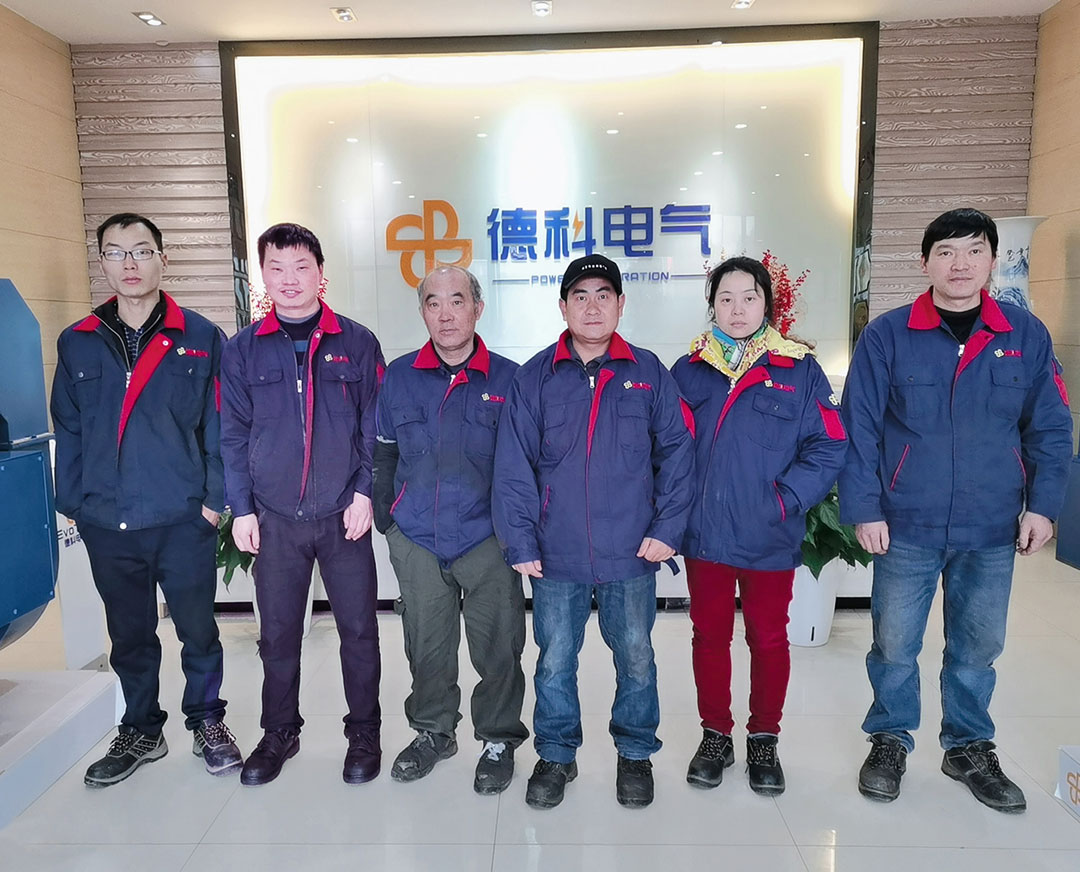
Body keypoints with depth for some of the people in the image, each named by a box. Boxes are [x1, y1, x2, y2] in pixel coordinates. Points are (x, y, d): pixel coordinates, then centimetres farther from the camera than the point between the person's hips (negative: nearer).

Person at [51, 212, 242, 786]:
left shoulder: (200, 338, -2)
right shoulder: (77, 344, 6)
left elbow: (219, 425, -2)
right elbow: (67, 431, 9)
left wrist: (215, 497, -7)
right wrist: (72, 503, 5)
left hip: (184, 520, -2)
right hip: (106, 524, 3)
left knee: (197, 629, 10)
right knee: (129, 635, 17)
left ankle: (206, 721, 32)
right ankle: (140, 731, 35)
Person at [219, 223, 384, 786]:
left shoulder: (357, 343, 1)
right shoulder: (243, 349, 5)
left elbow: (374, 427, 1)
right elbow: (232, 434, 5)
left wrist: (365, 492, -7)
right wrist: (241, 508, 0)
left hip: (344, 516, -1)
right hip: (274, 519, 1)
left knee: (358, 629, 8)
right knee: (277, 633, 13)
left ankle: (364, 733, 27)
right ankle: (279, 733, 33)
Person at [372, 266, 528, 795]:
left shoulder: (508, 379, -4)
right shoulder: (398, 377, 3)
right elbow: (383, 452, 12)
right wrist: (385, 514, 7)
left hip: (488, 539, -2)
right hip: (416, 541, 2)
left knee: (498, 648, 8)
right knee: (426, 647, 16)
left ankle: (499, 740, 29)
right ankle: (432, 731, 38)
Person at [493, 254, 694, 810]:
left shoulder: (649, 374, 3)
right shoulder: (535, 378, 1)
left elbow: (676, 454, 3)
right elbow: (513, 466, -1)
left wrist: (667, 528, -5)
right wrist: (520, 543, -6)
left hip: (631, 555, 0)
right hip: (556, 556, 0)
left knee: (636, 658, 14)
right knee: (554, 661, 12)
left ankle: (636, 753, 36)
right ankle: (556, 754, 33)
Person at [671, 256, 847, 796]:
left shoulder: (799, 370, 0)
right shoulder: (689, 370, 5)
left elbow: (829, 447, -4)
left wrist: (786, 499, -13)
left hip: (770, 538, -1)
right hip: (704, 534, 2)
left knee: (768, 639, 11)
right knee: (709, 635, 12)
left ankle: (764, 740, 31)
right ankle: (715, 735, 31)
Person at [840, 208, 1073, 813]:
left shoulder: (1027, 335, 2)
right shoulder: (887, 335, -5)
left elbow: (1050, 428, 6)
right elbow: (859, 428, -6)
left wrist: (1043, 503, -1)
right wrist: (864, 509, -10)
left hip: (993, 531, 2)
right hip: (907, 526, -2)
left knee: (978, 646, 16)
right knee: (894, 644, 9)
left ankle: (970, 748, 37)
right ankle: (891, 741, 30)